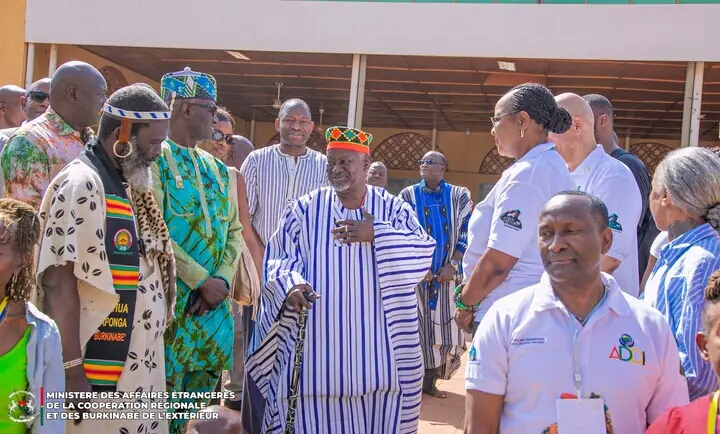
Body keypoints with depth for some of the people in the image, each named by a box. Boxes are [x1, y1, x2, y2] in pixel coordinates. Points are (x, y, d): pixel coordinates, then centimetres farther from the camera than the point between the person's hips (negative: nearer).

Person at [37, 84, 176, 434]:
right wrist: (71, 370, -22)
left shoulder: (128, 185, 12)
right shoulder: (81, 185, -15)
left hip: (136, 368, 9)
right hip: (98, 374, -9)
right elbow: (58, 283, -20)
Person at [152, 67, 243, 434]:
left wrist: (223, 280, -4)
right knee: (162, 392, -1)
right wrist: (202, 280, -15)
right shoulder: (152, 159, -8)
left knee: (203, 386, 12)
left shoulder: (216, 169, 15)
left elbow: (233, 230, 13)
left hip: (214, 304, 7)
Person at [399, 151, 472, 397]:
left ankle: (430, 380, 12)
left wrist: (452, 264, -9)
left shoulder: (459, 196, 6)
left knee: (443, 324, 2)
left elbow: (467, 233, 2)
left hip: (446, 272, 1)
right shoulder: (408, 195, 7)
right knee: (416, 324, -1)